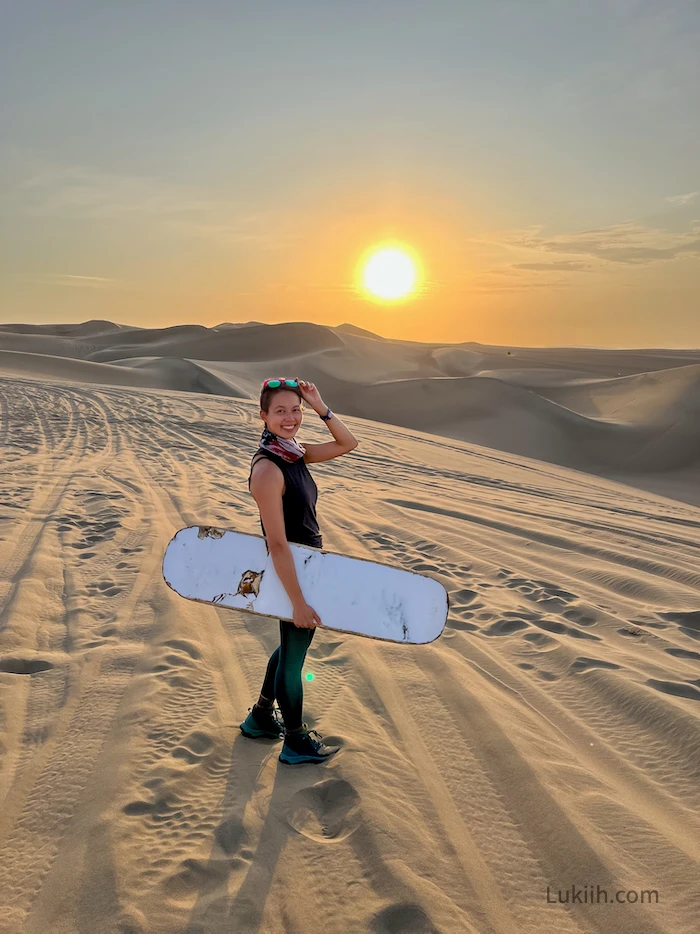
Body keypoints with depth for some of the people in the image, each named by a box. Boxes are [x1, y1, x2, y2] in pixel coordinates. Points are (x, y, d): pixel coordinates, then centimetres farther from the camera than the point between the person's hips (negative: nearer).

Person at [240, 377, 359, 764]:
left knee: (292, 645, 26)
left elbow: (347, 443, 9)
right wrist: (298, 601, -24)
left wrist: (320, 406, -5)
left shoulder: (294, 452, 0)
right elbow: (277, 544, -26)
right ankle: (296, 741, 35)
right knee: (293, 656, 12)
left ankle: (260, 717, 47)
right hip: (291, 573, -9)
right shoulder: (268, 469, -26)